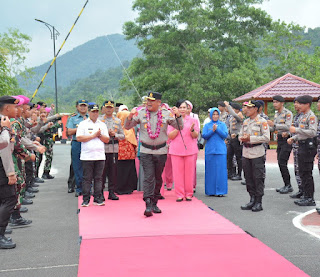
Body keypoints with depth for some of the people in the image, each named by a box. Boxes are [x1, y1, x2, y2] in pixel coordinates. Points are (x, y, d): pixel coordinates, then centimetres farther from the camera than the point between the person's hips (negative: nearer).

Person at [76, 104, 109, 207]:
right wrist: (93, 135, -8)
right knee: (87, 178, -2)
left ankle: (97, 198, 9)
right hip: (87, 156, -3)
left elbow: (107, 140, 13)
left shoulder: (102, 125, 17)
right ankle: (86, 199, 4)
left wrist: (100, 135, -5)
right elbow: (79, 138, -8)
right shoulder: (83, 124, 5)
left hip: (100, 156, 3)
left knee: (98, 178, 4)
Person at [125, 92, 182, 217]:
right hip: (146, 151, -1)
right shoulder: (140, 113, 1)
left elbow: (180, 127, 3)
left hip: (161, 151, 2)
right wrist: (130, 116, -15)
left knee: (158, 178, 10)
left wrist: (178, 116, -14)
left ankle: (154, 203, 23)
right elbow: (127, 127, 3)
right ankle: (148, 205, -13)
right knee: (148, 177, -11)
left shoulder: (166, 114, 2)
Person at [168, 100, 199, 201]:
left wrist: (192, 129, -18)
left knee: (189, 172, 2)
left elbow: (196, 136, 2)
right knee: (178, 173, -1)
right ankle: (179, 195, 6)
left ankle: (189, 194, 12)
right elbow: (170, 136, 0)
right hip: (176, 150, 0)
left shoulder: (193, 120, 8)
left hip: (190, 149, 0)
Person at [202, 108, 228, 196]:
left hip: (220, 150, 0)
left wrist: (217, 129, -14)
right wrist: (212, 131, -14)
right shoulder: (207, 125, 10)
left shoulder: (222, 124, 9)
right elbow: (204, 136, -1)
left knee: (220, 170, -4)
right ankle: (211, 190, 8)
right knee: (210, 171, 1)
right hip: (210, 151, 1)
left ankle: (220, 190, 1)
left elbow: (225, 135, -3)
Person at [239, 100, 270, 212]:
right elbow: (240, 135, 20)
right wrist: (243, 139, -4)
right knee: (248, 178, 10)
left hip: (257, 154, -6)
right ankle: (252, 200, 20)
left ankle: (259, 202, 6)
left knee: (258, 179, -2)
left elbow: (266, 138, -13)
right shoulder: (245, 122, 16)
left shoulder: (262, 121, -5)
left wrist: (250, 138, -16)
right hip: (246, 153, 6)